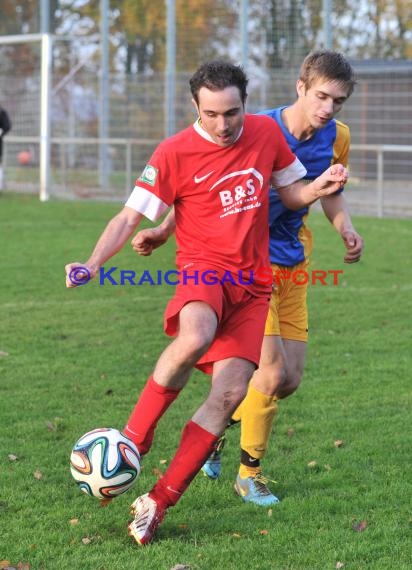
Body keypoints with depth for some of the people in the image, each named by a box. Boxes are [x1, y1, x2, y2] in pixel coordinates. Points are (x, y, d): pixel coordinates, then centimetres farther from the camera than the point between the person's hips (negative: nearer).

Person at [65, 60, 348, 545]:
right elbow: (130, 217, -6)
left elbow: (290, 193, 20)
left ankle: (157, 503, -3)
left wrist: (319, 187, -3)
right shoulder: (175, 154, -7)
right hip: (203, 269, -4)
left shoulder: (267, 133, 6)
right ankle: (133, 438, -19)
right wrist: (93, 263, -22)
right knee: (194, 340, -39)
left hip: (252, 285, 4)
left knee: (230, 394, -11)